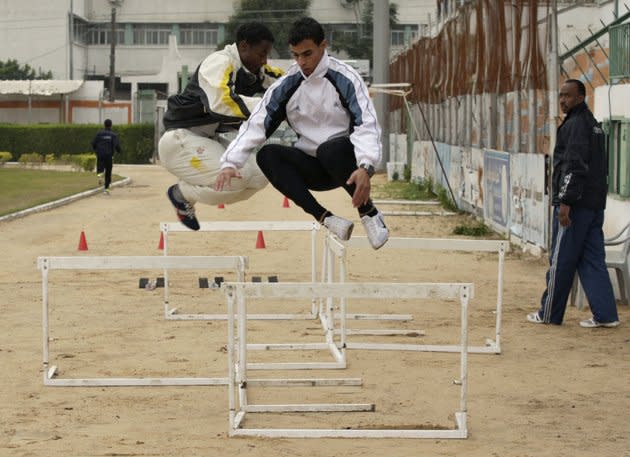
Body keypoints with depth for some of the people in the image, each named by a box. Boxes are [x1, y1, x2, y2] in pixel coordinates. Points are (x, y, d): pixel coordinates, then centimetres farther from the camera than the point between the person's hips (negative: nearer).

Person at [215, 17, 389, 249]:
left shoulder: (344, 79, -12)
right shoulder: (286, 86, -2)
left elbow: (366, 125, -21)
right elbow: (256, 125, -6)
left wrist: (365, 168, -39)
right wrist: (230, 163, -22)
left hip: (345, 161, -4)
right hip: (313, 169, 4)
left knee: (330, 150, -37)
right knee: (267, 155, -22)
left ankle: (369, 214, -16)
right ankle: (326, 218, -28)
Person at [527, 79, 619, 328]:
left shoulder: (575, 125, -12)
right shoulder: (593, 124, 18)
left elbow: (574, 166, -19)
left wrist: (565, 201, -21)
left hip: (575, 204, -9)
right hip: (595, 203, 9)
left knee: (561, 260, 0)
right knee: (592, 258, 9)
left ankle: (549, 314, 8)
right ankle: (605, 314, 5)